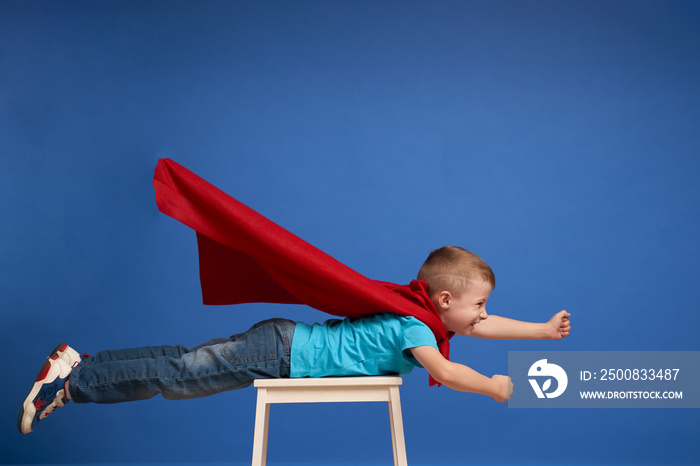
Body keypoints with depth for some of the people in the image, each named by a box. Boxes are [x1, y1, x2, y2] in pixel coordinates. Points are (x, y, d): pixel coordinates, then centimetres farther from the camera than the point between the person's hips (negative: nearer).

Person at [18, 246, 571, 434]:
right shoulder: (414, 324, -17)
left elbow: (481, 326, 19)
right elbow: (443, 370, -29)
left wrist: (542, 329, 22)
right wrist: (492, 387, -13)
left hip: (287, 343, 7)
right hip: (280, 353, -7)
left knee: (185, 365, 11)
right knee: (180, 375, -4)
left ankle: (79, 365, 19)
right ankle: (73, 380, 5)